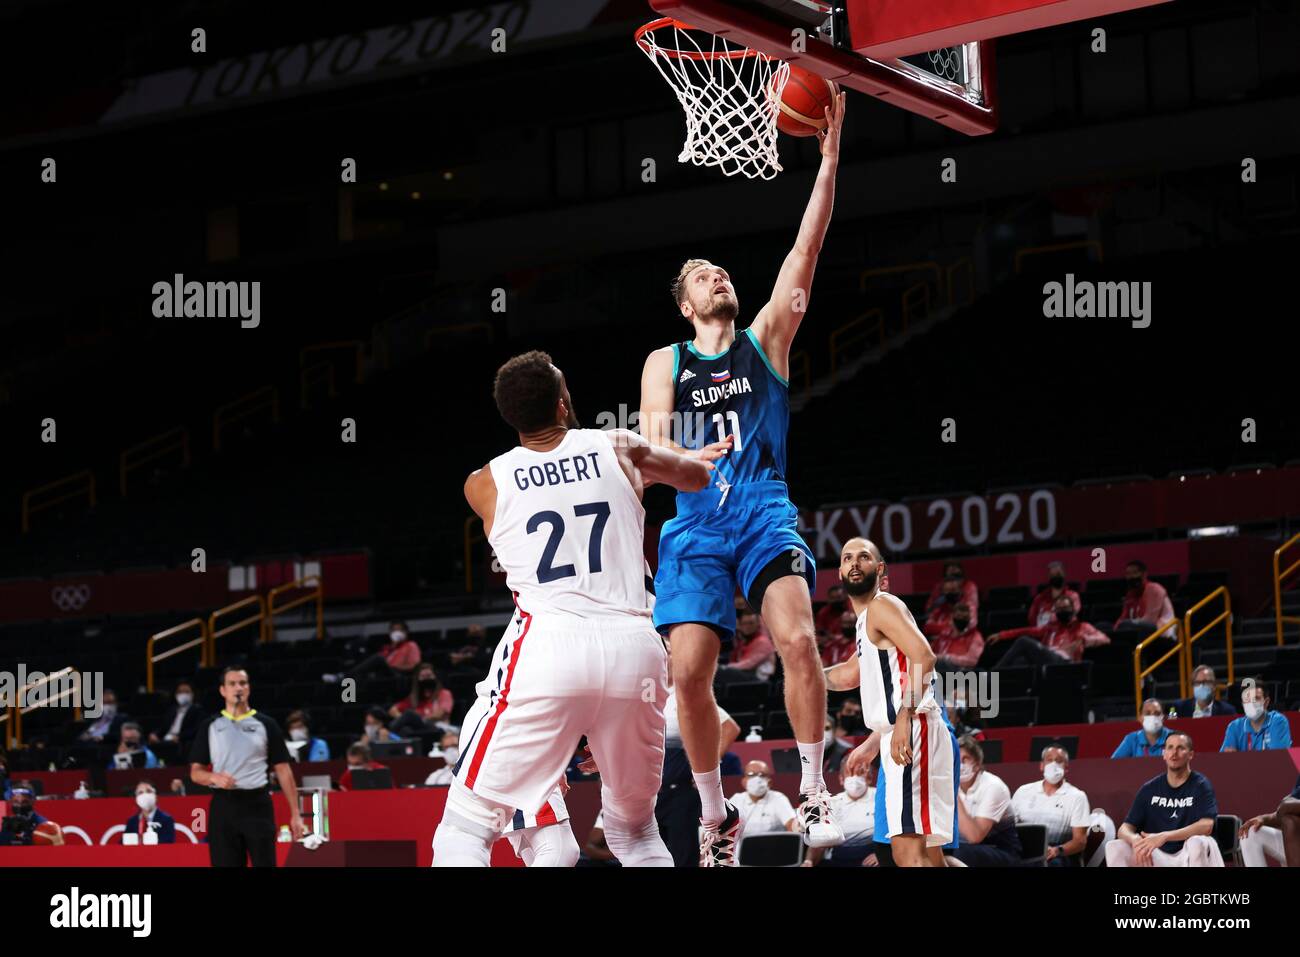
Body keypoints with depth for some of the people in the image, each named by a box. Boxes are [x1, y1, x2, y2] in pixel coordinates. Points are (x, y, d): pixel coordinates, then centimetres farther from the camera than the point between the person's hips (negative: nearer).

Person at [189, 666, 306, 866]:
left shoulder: (266, 725, 7)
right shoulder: (210, 726, 9)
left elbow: (283, 770, 6)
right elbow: (195, 772, 9)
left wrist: (295, 814, 0)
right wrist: (214, 777, -15)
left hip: (258, 805, -1)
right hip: (223, 805, 1)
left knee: (265, 863, -5)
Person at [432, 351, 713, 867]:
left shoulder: (484, 484, 9)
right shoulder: (620, 449, 12)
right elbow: (698, 477, 32)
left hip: (546, 648, -2)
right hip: (633, 648, 3)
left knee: (466, 827, 1)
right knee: (636, 832, 22)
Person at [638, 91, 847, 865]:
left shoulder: (766, 338, 12)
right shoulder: (666, 363, 14)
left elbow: (806, 250, 2)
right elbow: (653, 437, -1)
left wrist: (830, 156, -7)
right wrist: (674, 459, -26)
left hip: (765, 510, -1)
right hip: (696, 521, 1)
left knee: (797, 637, -23)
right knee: (690, 670, -8)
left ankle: (815, 792, -13)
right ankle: (716, 816, 9)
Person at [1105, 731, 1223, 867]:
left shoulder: (1200, 785, -4)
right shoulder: (1150, 789, 8)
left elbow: (1206, 826, -20)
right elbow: (1125, 828, 3)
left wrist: (1164, 837, -32)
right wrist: (1135, 840, -25)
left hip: (1190, 856, -4)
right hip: (1158, 857, 4)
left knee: (1197, 844, -37)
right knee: (1115, 847, -17)